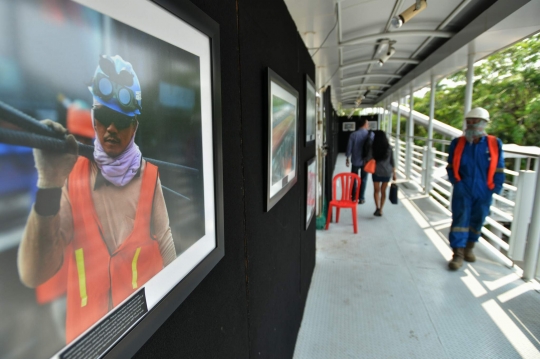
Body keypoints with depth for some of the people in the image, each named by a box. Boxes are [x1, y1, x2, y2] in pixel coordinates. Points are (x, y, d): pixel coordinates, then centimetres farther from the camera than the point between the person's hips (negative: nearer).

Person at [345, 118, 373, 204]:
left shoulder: (353, 134, -8)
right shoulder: (371, 134, -8)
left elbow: (349, 147, -4)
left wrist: (347, 158, 8)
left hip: (355, 161, 0)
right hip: (366, 161, 0)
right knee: (363, 180, 10)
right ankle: (361, 198, 14)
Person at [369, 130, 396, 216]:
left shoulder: (373, 148, -8)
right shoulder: (389, 148, -2)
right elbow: (392, 162, 2)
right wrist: (394, 173, 9)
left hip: (376, 172, -2)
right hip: (387, 172, 2)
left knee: (376, 190, 12)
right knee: (383, 191, 14)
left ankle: (378, 207, -6)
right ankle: (380, 210, 19)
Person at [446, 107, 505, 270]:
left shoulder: (494, 144, -2)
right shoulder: (458, 143, -1)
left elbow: (499, 169, 2)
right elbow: (451, 166, 7)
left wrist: (496, 187, -4)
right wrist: (456, 182, -3)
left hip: (483, 193, 1)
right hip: (462, 192, -1)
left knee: (477, 221, 14)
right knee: (460, 220, -2)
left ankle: (469, 248, 33)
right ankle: (458, 254, 3)